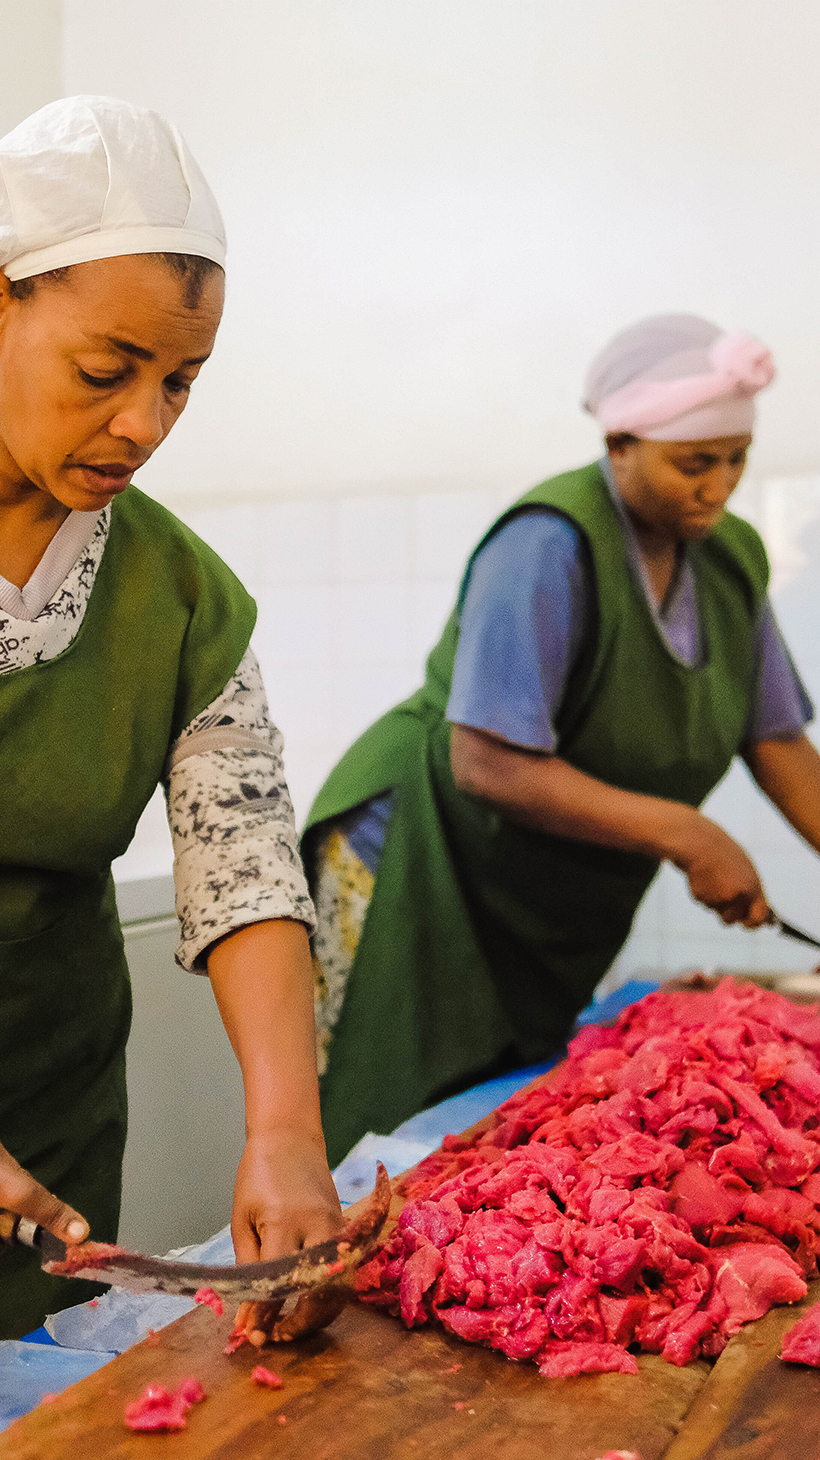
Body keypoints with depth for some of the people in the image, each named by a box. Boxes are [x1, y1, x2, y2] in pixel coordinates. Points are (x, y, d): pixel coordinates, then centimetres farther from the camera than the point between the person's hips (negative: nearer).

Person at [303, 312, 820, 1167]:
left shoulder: (732, 558, 2)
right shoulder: (550, 546, -23)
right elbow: (488, 766, -28)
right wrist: (681, 834, -27)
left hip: (560, 920, 7)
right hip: (425, 871, -7)